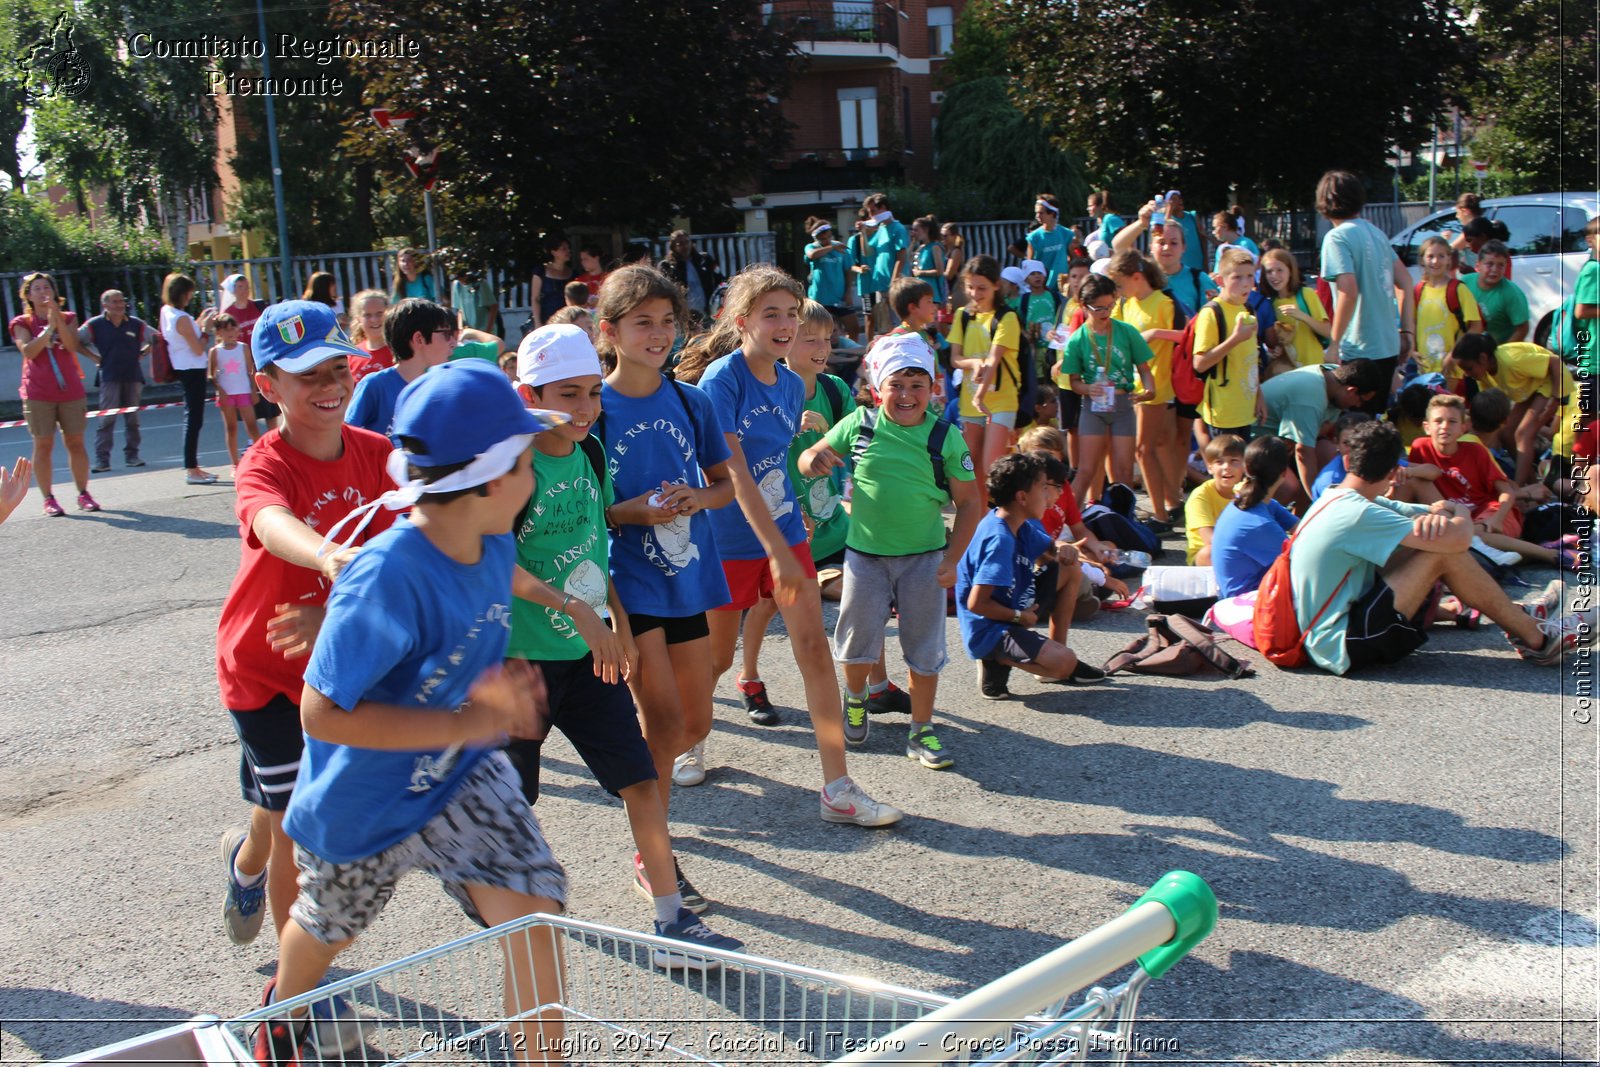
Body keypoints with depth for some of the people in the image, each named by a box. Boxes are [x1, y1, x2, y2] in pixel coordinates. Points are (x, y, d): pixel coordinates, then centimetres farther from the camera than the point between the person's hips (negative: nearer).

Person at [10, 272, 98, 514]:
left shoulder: (68, 318, 10)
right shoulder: (22, 323, 5)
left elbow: (73, 346, -8)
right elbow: (28, 351, -12)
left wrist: (58, 318, -17)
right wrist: (49, 327, -16)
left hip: (71, 391, 2)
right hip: (38, 394, -2)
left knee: (75, 442, 3)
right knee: (43, 445, -3)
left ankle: (83, 494, 10)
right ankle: (48, 498, 0)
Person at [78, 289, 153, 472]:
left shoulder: (136, 324, 6)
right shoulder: (95, 325, 0)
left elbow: (157, 338, 17)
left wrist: (142, 353, 7)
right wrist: (94, 357, -1)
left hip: (133, 376, 3)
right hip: (110, 377, -3)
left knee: (132, 419, 6)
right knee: (106, 419, -8)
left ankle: (132, 455, 14)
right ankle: (101, 459, -8)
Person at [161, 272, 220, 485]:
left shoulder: (166, 312, 8)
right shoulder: (182, 318, -19)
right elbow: (198, 349, -17)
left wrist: (200, 322, 15)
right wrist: (206, 328, -6)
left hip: (183, 370, 10)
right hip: (192, 370, -10)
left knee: (192, 418, 16)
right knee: (194, 419, -6)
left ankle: (193, 467, 23)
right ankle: (192, 470, -3)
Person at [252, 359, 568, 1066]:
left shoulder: (493, 545, -14)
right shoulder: (386, 577, -37)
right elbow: (322, 714, -34)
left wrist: (493, 690, -3)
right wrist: (467, 721, -35)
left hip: (460, 776, 4)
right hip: (362, 803, -4)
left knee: (532, 912, -15)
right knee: (328, 927, 26)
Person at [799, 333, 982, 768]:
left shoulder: (946, 438, -7)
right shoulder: (859, 425, -6)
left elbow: (968, 502, -1)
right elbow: (809, 458, 4)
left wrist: (952, 558, -8)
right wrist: (813, 461, -21)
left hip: (924, 558, 0)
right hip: (865, 553, 1)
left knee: (925, 649, 7)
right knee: (859, 642, 11)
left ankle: (921, 730, 22)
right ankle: (855, 698, 42)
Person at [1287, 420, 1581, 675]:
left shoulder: (1340, 500, 10)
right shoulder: (1357, 514, -21)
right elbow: (1458, 539, -24)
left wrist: (1439, 512, -14)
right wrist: (1461, 512, 0)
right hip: (1344, 649, -10)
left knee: (1434, 532, 11)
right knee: (1444, 552, -14)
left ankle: (1518, 617, 20)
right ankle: (1536, 638, 2)